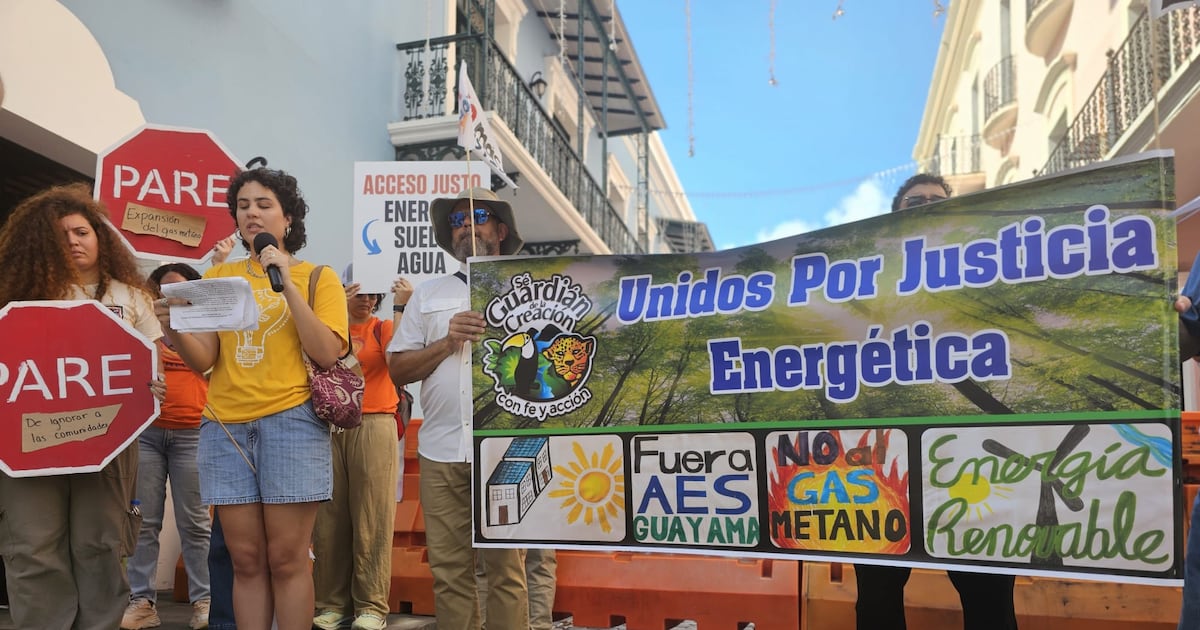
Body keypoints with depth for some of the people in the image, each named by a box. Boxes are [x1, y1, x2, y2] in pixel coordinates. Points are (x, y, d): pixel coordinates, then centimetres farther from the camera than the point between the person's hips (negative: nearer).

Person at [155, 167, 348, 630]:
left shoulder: (317, 277, 5)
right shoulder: (218, 277, 14)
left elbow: (327, 355, -8)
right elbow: (203, 360, 7)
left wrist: (287, 284, -11)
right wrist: (174, 328, -14)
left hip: (291, 421, -3)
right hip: (224, 424, 3)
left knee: (286, 559, -1)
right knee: (246, 560, 5)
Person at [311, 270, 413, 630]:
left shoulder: (382, 328, 10)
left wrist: (401, 307, -11)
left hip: (373, 427, -2)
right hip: (329, 427, 2)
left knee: (372, 518, -3)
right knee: (329, 518, 2)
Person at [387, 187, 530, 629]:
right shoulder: (428, 294, 16)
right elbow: (397, 370, 10)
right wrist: (448, 341, -4)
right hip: (440, 452, 3)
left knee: (506, 567, 1)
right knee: (449, 571, 7)